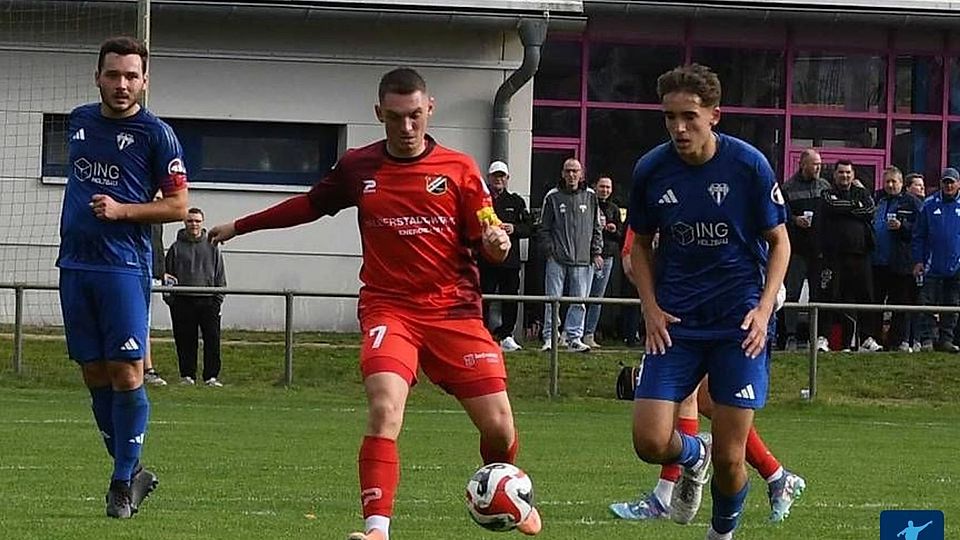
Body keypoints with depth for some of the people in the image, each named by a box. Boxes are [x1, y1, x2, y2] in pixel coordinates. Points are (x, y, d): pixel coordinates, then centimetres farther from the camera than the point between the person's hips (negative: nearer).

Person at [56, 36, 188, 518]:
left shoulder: (156, 135, -4)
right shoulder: (79, 121, 12)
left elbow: (178, 206, -4)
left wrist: (121, 210, -14)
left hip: (124, 266, -5)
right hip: (74, 263, 5)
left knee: (125, 373, -9)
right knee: (93, 373, 6)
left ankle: (123, 480, -1)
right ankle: (132, 470, 17)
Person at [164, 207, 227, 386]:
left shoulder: (212, 248, 11)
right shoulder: (176, 248, 8)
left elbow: (220, 277, 13)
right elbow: (167, 274, 8)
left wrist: (218, 299, 4)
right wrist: (169, 298, -1)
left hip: (208, 301, 0)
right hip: (183, 302, 0)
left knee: (212, 339, -6)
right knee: (185, 341, 2)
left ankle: (211, 376, -3)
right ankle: (187, 375, 10)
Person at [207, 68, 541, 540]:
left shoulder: (459, 169, 1)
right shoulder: (358, 168, 5)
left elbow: (488, 243, 3)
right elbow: (309, 205, 22)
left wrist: (496, 244, -21)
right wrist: (240, 226, 28)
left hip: (454, 310, 0)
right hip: (389, 308, 0)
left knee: (498, 423, -3)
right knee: (384, 408, -26)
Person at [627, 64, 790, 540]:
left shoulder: (749, 165, -9)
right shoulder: (651, 170, -3)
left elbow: (778, 241, 1)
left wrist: (764, 309, -11)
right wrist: (651, 308, -2)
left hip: (739, 322, -2)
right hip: (675, 322, 2)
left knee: (729, 458, -3)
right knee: (651, 442, -11)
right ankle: (693, 455, 26)